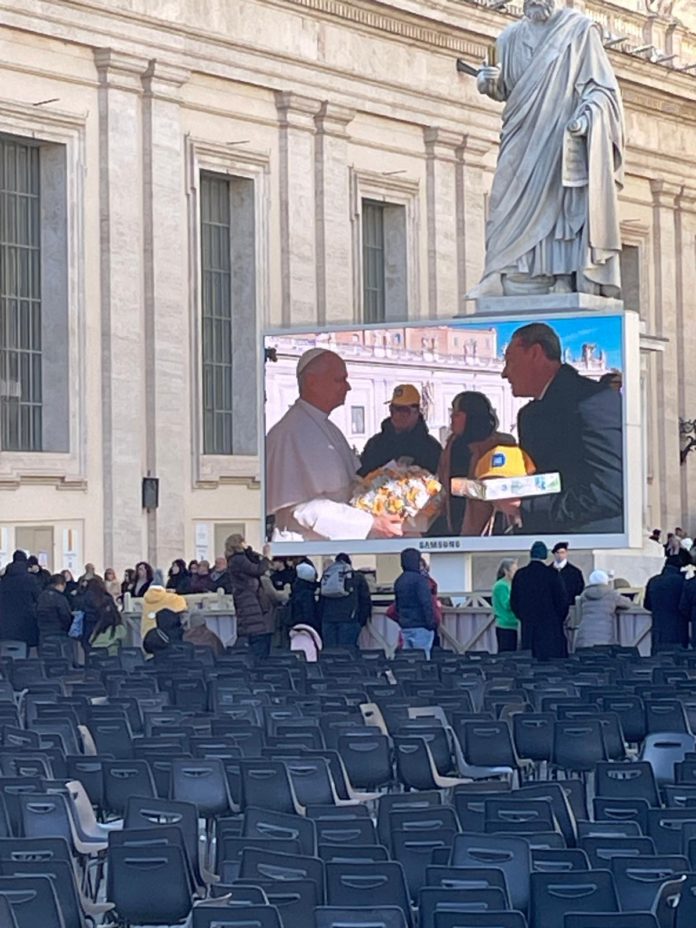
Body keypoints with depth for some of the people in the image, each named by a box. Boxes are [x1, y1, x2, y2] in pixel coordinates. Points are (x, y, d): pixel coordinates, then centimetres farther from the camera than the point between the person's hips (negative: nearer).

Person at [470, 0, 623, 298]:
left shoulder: (580, 30, 3)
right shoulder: (511, 38, 15)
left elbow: (601, 86, 0)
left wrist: (587, 114, -19)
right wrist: (489, 82, -3)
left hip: (566, 141, -4)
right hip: (523, 146, 4)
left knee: (567, 206, -12)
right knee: (518, 213, -6)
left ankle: (568, 281, -17)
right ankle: (515, 286, -11)